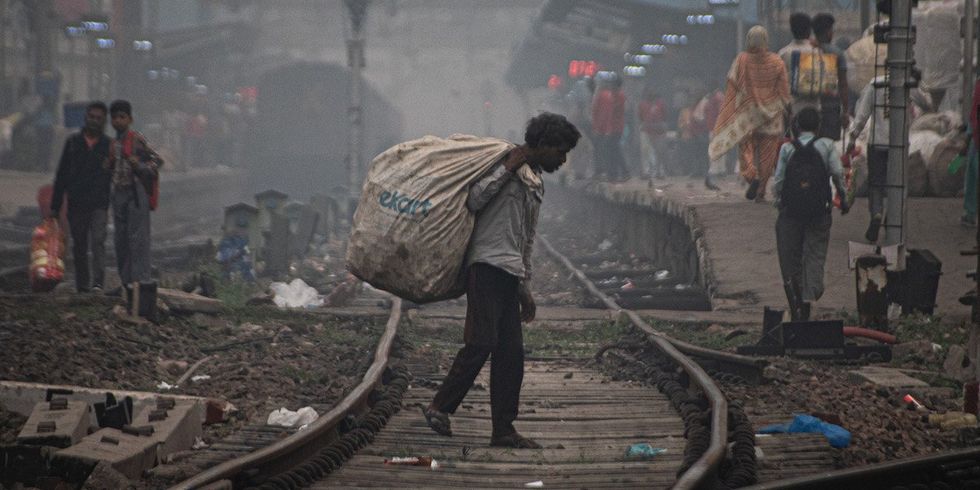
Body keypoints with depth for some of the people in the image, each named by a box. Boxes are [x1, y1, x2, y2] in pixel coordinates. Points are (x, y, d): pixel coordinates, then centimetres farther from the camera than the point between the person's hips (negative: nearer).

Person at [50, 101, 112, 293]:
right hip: (76, 204, 3)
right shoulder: (73, 142, 8)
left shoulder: (109, 145, 4)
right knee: (79, 247, 9)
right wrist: (55, 205, 6)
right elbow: (61, 175, 9)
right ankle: (82, 285, 18)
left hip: (99, 204, -3)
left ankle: (98, 283, -22)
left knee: (98, 241, -17)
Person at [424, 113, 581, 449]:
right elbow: (472, 201, -16)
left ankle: (503, 430, 5)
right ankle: (440, 407, -5)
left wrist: (525, 288, 27)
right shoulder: (503, 167, -2)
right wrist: (506, 168, -15)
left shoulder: (536, 187, 23)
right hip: (487, 266, -9)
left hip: (510, 274, 9)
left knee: (511, 352, 3)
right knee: (482, 342, -15)